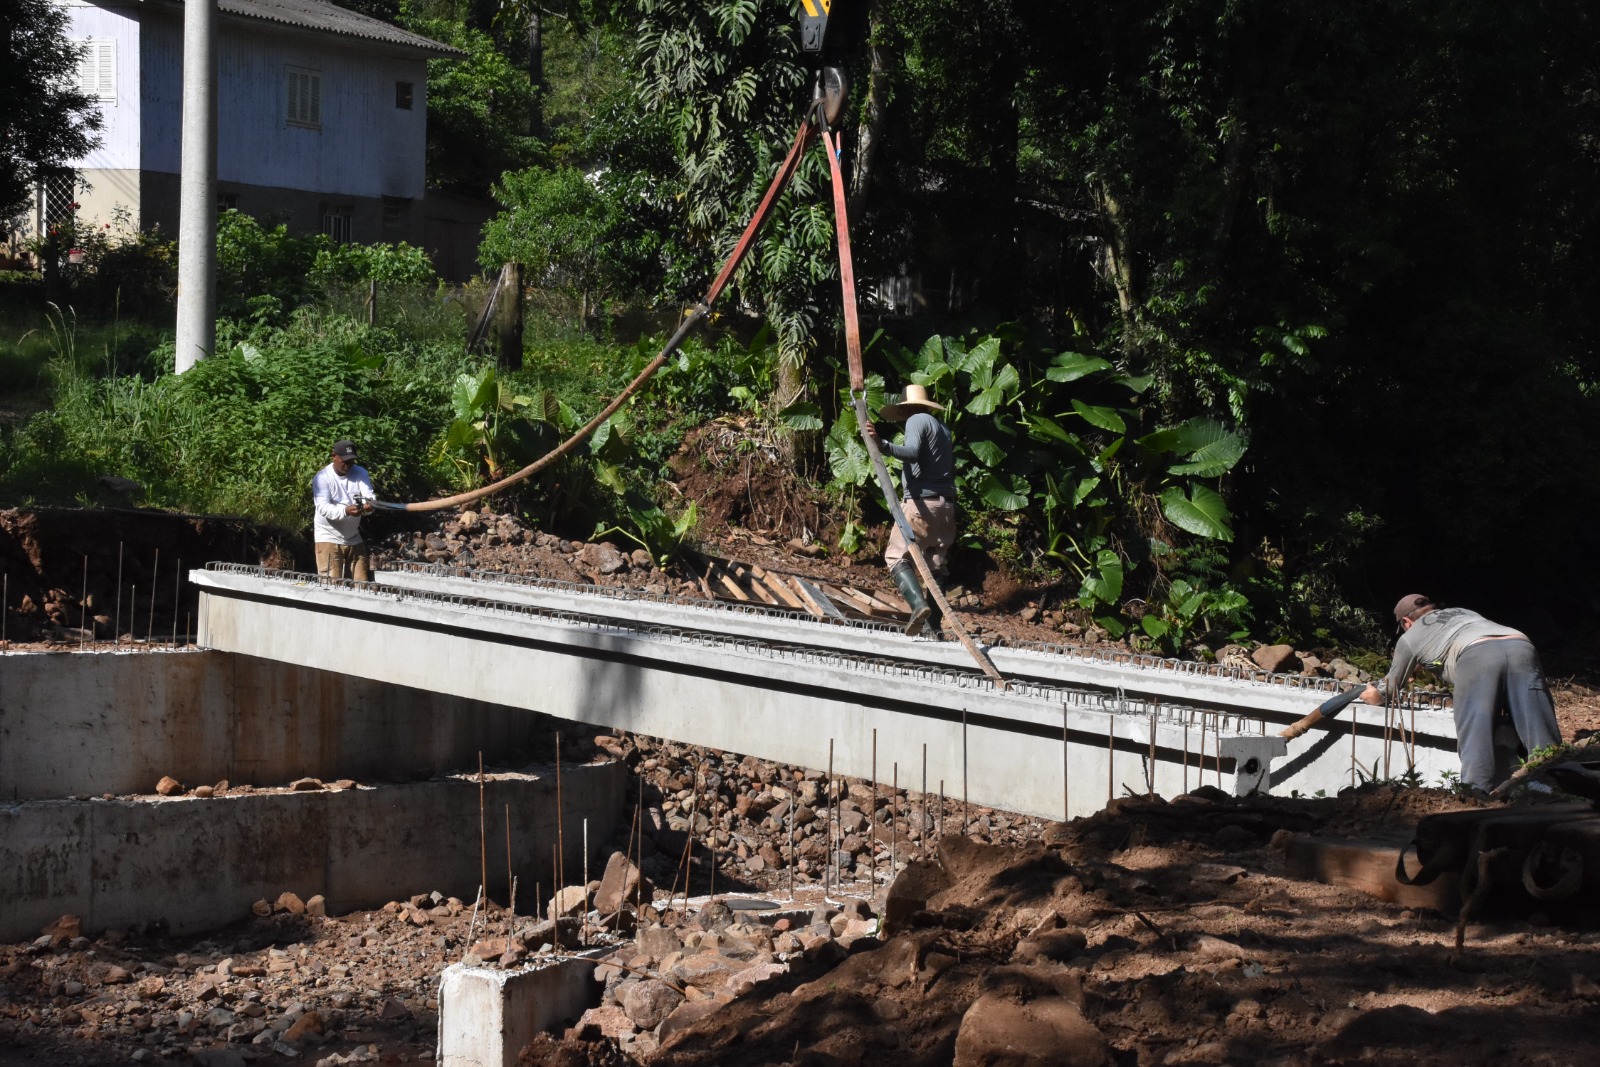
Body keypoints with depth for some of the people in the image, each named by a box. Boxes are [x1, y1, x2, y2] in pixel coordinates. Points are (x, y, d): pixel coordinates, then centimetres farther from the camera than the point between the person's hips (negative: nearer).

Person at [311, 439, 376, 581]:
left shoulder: (360, 473, 3)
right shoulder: (322, 478, -12)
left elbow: (369, 495, -10)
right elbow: (323, 507, -23)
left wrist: (369, 504, -36)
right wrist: (345, 511, -41)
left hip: (354, 538, 5)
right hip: (329, 538, -5)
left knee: (362, 584, 6)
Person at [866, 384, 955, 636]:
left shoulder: (916, 420, -3)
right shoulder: (943, 428, 22)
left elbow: (912, 452, -23)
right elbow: (950, 466, 19)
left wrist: (883, 446, -39)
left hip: (921, 502, -8)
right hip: (946, 504, 8)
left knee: (897, 557, -7)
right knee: (936, 564, 9)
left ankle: (919, 604, -29)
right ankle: (933, 624, 5)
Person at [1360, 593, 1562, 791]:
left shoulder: (1410, 637, 29)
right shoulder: (1463, 612, 43)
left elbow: (1392, 684, 42)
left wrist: (1376, 695, 62)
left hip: (1476, 657, -4)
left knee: (1475, 742, -6)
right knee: (1542, 738, -4)